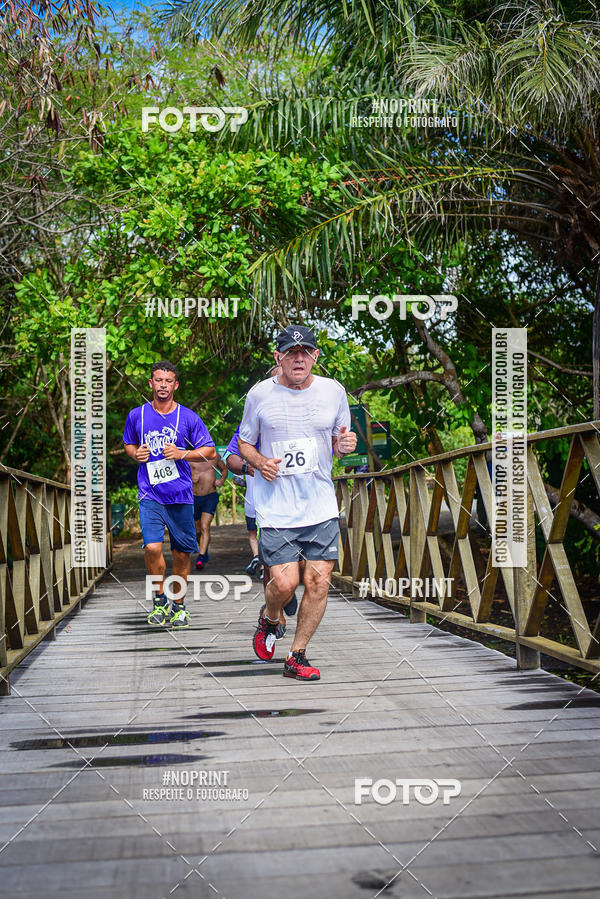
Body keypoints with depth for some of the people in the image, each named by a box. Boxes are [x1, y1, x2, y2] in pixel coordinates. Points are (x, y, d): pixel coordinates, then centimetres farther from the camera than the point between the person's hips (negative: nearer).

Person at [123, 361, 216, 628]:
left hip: (181, 495, 0)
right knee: (152, 547, -17)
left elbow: (210, 451, 3)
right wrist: (136, 453, -1)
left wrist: (181, 454, -12)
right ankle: (160, 600, 6)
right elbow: (128, 444, 22)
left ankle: (178, 605, 25)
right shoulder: (137, 415, 4)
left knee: (181, 553, 6)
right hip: (150, 494, 0)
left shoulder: (188, 418, -1)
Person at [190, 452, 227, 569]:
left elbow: (224, 469, 22)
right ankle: (205, 552, 38)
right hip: (194, 497, 1)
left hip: (211, 496, -1)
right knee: (197, 531, 13)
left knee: (205, 526, -18)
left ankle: (201, 557, -23)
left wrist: (222, 480, 2)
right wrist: (190, 479, -19)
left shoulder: (215, 456, 5)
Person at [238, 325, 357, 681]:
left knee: (319, 580, -2)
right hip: (276, 508, -2)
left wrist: (344, 445, -7)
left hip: (321, 507, 2)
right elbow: (244, 442, 11)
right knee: (284, 582, -10)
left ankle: (297, 657, 16)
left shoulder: (333, 391, 4)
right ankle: (269, 620, 26)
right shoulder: (260, 394, -1)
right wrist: (259, 462, -9)